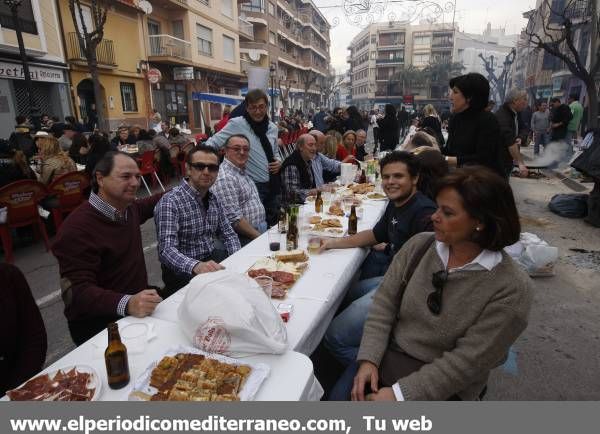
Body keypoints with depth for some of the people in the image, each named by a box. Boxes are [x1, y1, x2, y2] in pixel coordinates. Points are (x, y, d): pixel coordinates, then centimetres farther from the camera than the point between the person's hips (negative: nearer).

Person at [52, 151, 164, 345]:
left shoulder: (127, 207, 3)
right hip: (99, 324, -7)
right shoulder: (77, 228, -21)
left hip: (138, 303, 8)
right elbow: (80, 292, -26)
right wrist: (127, 304, -41)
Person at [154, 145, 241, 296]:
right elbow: (167, 250, -26)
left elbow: (228, 234, 12)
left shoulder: (214, 199, 7)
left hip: (211, 262, 7)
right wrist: (196, 266, -46)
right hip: (182, 271, -7)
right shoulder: (170, 202, -17)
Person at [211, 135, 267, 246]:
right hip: (245, 241, -9)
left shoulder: (242, 172, 14)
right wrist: (259, 237, -17)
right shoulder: (225, 178, -16)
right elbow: (234, 219, -22)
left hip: (261, 232, 9)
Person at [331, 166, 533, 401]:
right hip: (387, 355, 3)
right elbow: (384, 302, -3)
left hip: (440, 388, -3)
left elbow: (467, 361, -18)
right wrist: (368, 359, -13)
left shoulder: (512, 288, -17)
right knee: (339, 396, -11)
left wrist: (400, 393, -20)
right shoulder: (419, 245, -6)